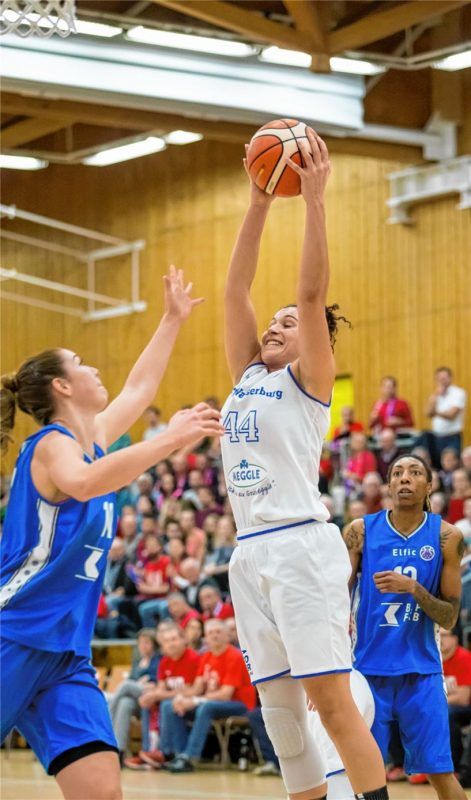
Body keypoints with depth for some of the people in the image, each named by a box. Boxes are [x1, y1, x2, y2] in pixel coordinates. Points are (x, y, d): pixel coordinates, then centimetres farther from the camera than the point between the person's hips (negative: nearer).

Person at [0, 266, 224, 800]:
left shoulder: (91, 441, 16)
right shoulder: (52, 445, -9)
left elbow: (138, 389, 35)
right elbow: (82, 483, -34)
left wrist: (173, 320, 40)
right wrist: (169, 440, -37)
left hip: (66, 656, 8)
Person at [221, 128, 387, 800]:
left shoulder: (310, 380, 3)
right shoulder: (247, 377, 19)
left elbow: (313, 292, -9)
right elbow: (236, 291, 13)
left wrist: (314, 198, -13)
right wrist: (259, 203, 7)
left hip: (301, 544, -7)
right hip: (251, 554, 7)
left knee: (332, 702, -12)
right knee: (277, 708, 5)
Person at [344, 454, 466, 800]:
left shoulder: (447, 537, -2)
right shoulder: (361, 531, -1)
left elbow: (450, 618, -2)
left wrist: (413, 588, -19)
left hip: (420, 671, 0)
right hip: (368, 667, 0)